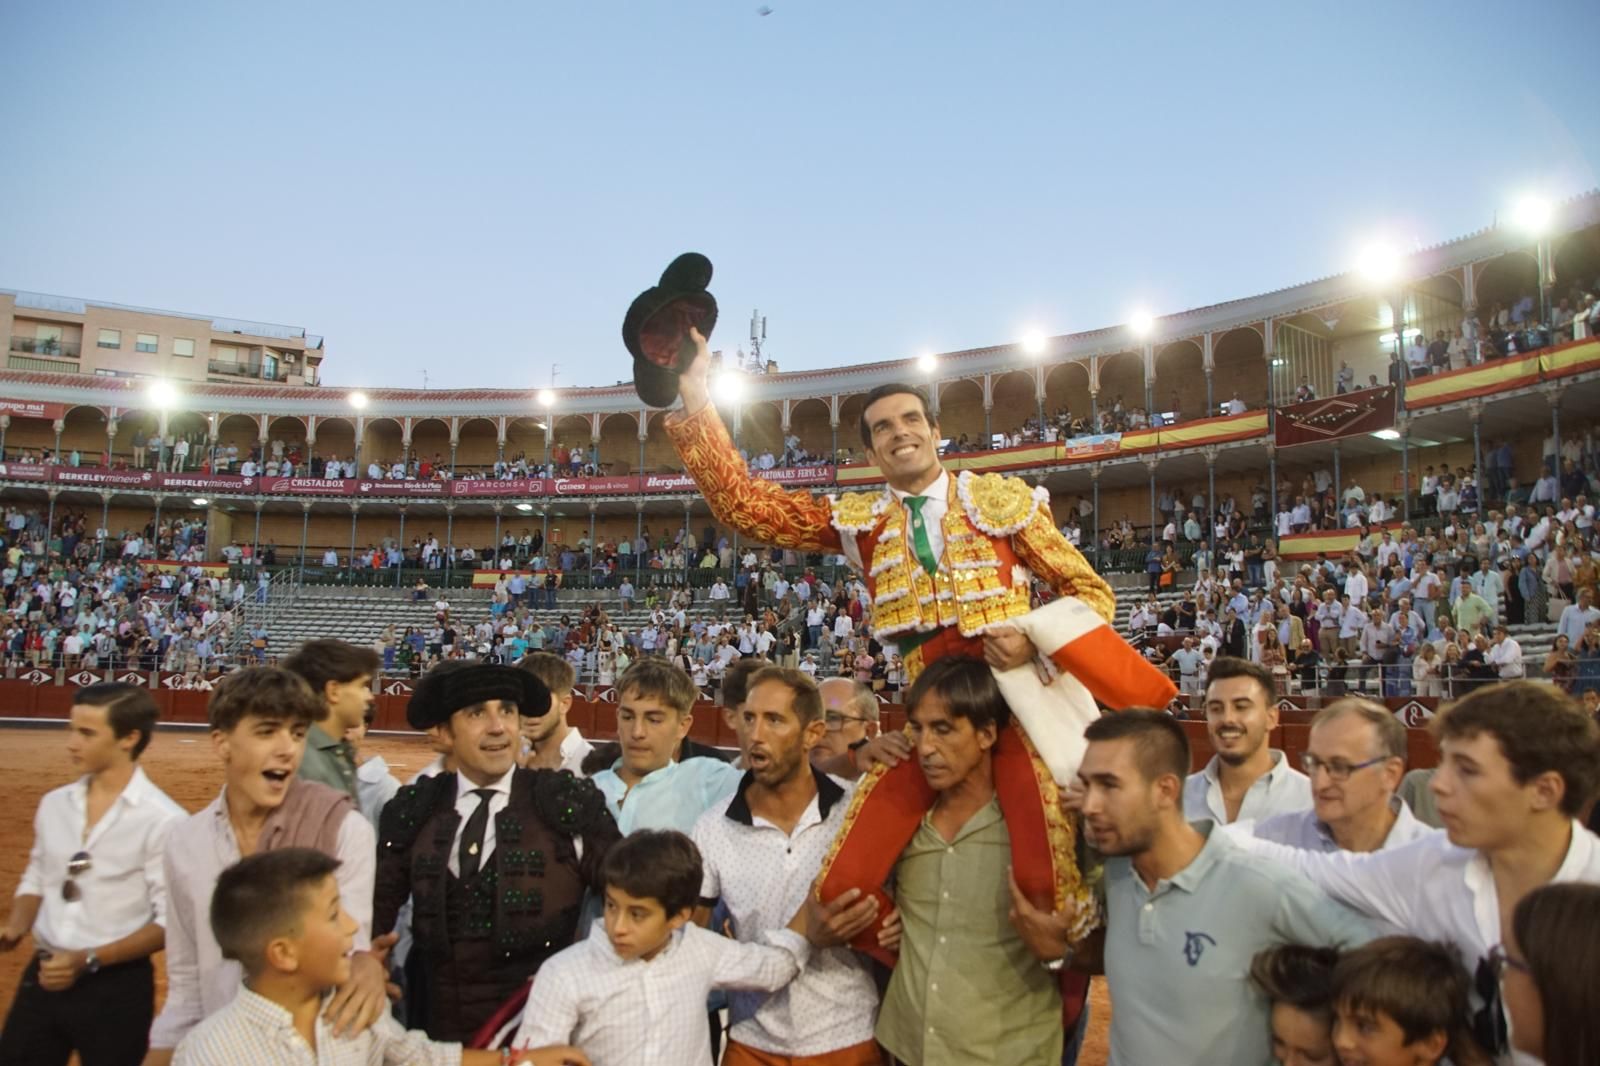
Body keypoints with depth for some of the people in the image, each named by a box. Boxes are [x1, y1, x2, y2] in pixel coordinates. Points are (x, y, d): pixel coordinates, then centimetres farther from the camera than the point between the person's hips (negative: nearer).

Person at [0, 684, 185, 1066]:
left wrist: (89, 960, -20)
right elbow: (36, 879, 16)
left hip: (116, 986, -5)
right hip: (42, 976, 5)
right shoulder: (54, 804, 4)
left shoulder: (163, 820, -15)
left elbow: (169, 920, -14)